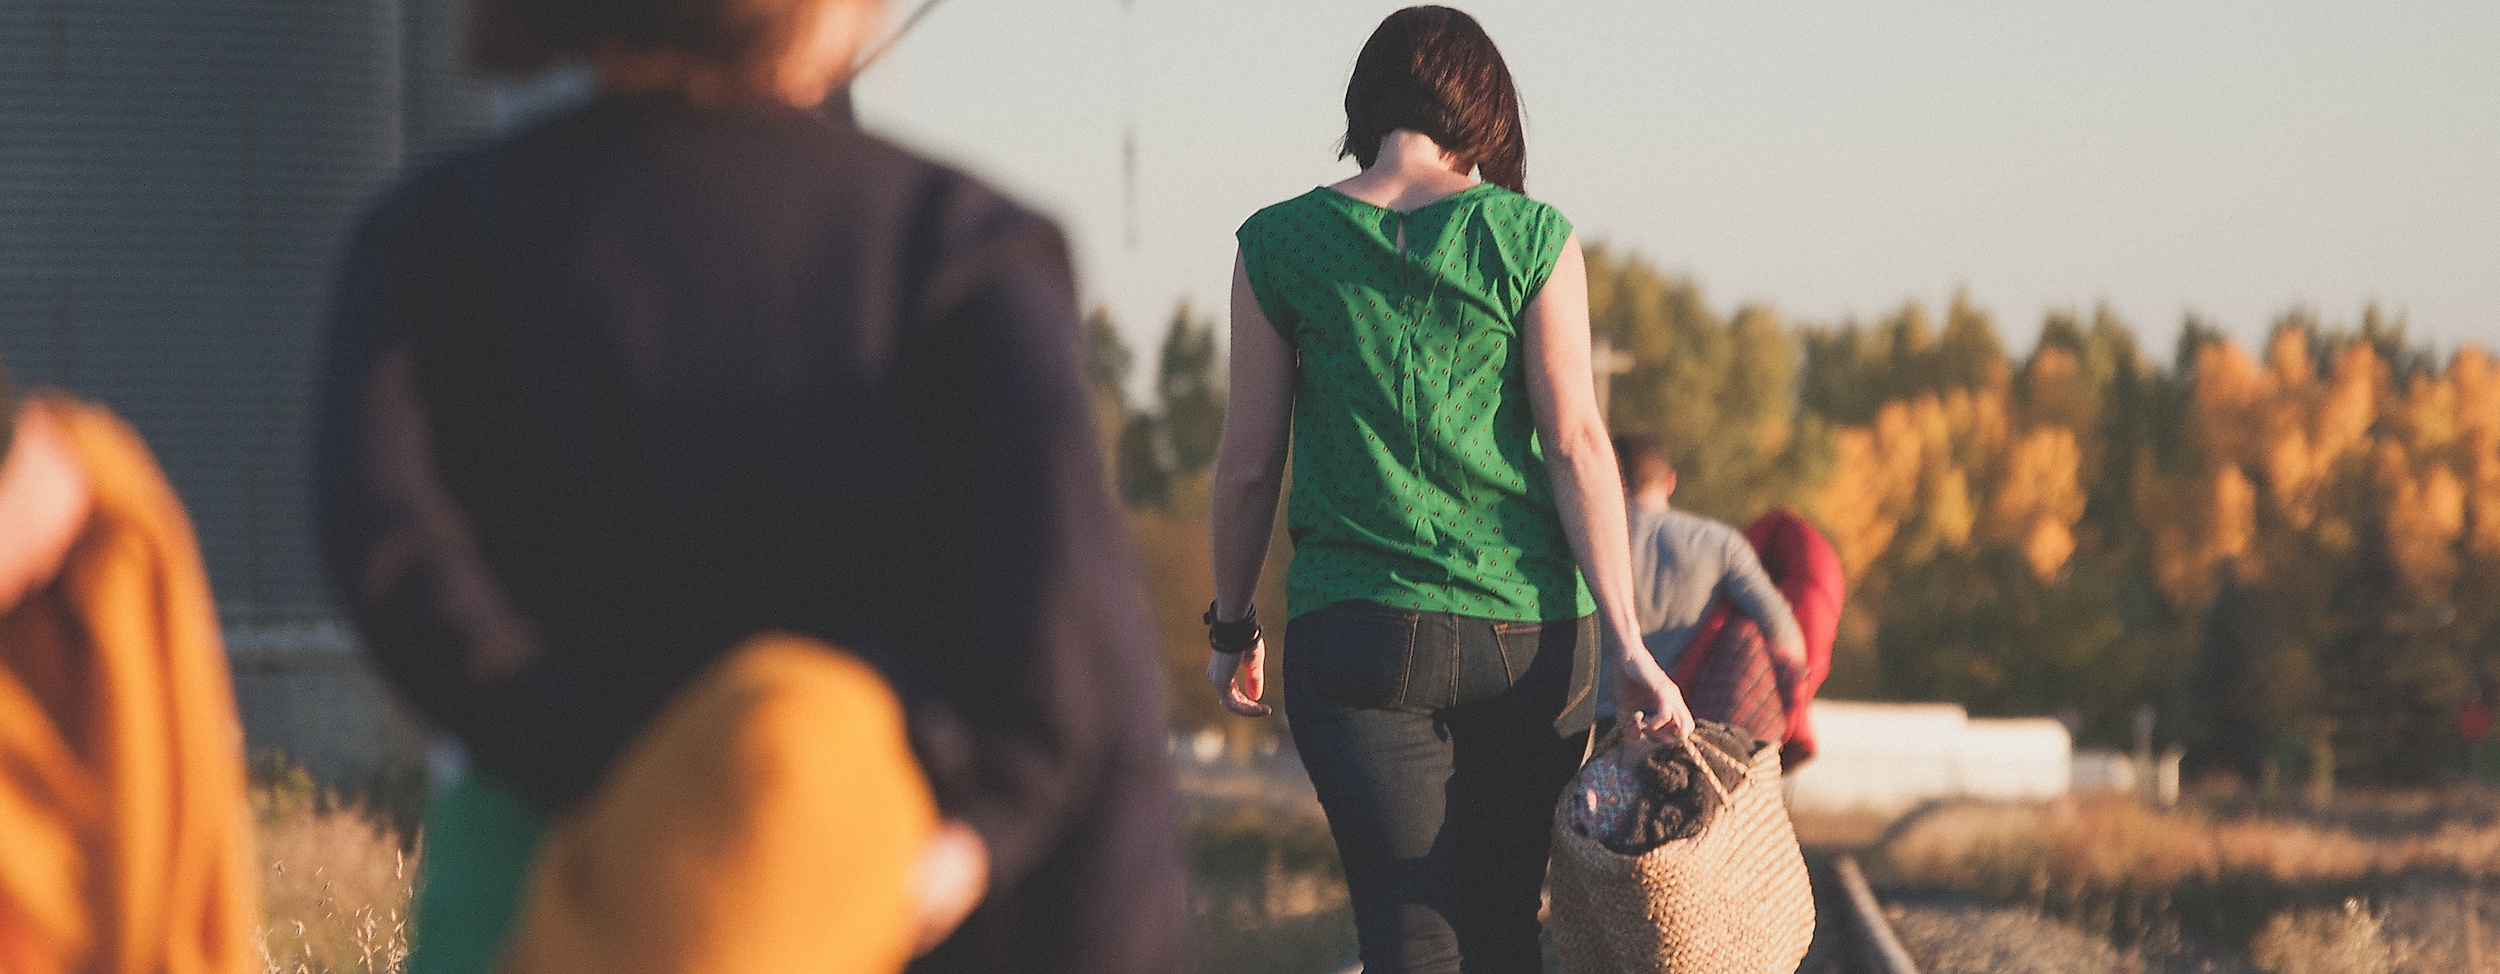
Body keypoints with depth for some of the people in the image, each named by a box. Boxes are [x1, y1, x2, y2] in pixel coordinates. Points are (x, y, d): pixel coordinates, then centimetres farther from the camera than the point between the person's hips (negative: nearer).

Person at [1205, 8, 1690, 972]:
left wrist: (1230, 627, 16)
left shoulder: (1279, 244, 0)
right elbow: (1576, 444, -5)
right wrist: (1627, 645, -5)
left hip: (1356, 637, -1)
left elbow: (1249, 462, 4)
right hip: (1525, 633, 1)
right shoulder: (1531, 239, -1)